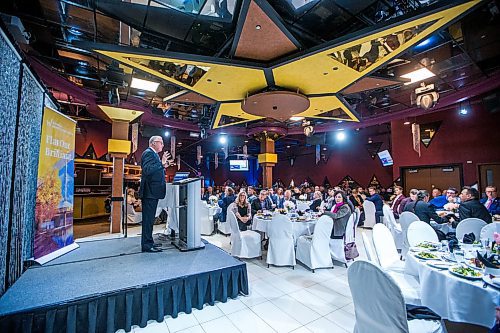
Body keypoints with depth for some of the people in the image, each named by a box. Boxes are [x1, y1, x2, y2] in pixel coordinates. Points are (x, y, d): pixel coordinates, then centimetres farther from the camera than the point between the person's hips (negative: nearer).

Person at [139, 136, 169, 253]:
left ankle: (149, 242, 26)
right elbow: (147, 170, -24)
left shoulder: (153, 154, 20)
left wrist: (163, 166, 12)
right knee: (148, 218, -5)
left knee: (150, 218, 16)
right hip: (150, 192, -11)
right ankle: (146, 245, 3)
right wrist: (161, 163, -28)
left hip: (153, 192, 11)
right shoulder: (149, 153, -11)